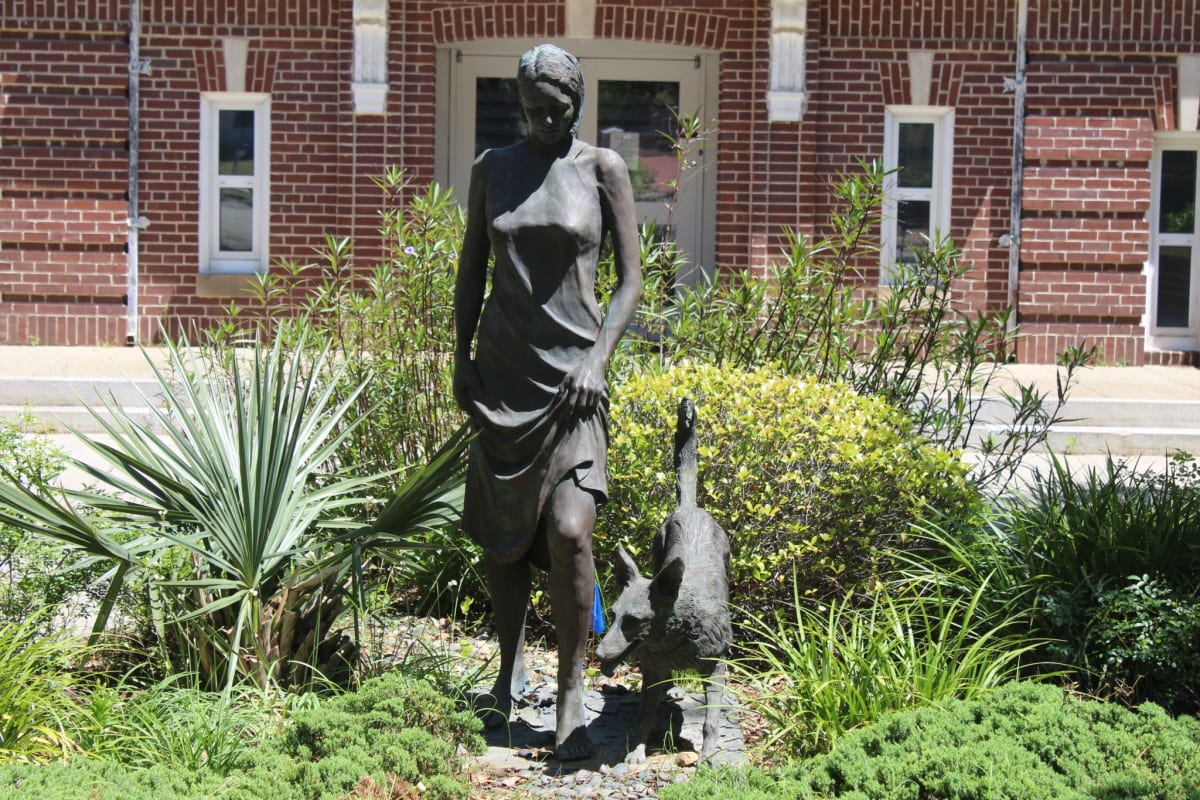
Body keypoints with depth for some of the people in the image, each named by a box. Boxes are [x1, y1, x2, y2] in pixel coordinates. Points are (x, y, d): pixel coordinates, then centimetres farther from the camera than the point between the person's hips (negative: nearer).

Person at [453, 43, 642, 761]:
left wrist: (599, 356, -12)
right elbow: (472, 271, 15)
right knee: (498, 532, 8)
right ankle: (511, 669, 29)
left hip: (573, 374, -3)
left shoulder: (603, 169, 1)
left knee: (568, 532, -16)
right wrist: (462, 357, 7)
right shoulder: (492, 170, 9)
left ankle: (572, 697, -5)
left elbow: (630, 279, 0)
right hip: (503, 372, 3)